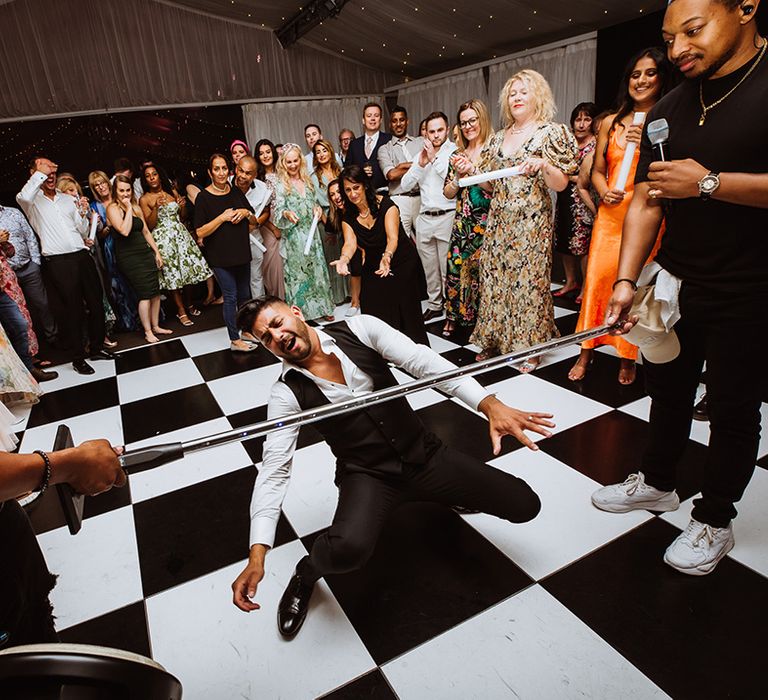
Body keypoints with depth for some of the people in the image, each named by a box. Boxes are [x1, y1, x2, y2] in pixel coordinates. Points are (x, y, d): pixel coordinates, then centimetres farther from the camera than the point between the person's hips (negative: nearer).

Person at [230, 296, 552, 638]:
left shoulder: (359, 328, -8)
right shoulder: (287, 393, -9)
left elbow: (423, 362, -18)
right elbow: (274, 470, -13)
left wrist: (490, 405, -31)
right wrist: (257, 555, -23)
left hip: (424, 455, 3)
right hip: (368, 475, -2)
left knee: (524, 504, -4)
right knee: (348, 549, -35)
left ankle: (445, 494, 27)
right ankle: (305, 574, 4)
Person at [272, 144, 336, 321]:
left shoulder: (307, 180, 10)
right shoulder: (281, 185, -6)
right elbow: (278, 210, -12)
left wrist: (317, 207, -1)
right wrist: (287, 214, -34)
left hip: (311, 232, 5)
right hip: (293, 236, -5)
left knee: (316, 268, 9)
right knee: (297, 273, 0)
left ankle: (321, 307, 20)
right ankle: (300, 312, 10)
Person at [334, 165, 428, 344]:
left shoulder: (385, 205, -16)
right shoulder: (348, 217, -3)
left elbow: (393, 238, -27)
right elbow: (350, 243, -18)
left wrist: (387, 257, -49)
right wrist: (344, 259, -42)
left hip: (401, 265, -4)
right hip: (373, 271, 4)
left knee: (406, 314, -4)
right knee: (377, 318, -1)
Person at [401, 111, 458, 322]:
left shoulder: (456, 151, -1)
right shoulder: (422, 153, 16)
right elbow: (405, 185, 10)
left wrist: (435, 159, -11)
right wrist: (421, 164, -4)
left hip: (447, 216, -5)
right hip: (424, 218, 6)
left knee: (448, 268, -4)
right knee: (429, 268, 12)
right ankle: (434, 305, 25)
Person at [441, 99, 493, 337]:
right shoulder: (458, 155, 14)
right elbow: (447, 193, 12)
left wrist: (473, 169, -16)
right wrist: (459, 174, -5)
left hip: (488, 222, -5)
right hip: (463, 223, 5)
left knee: (484, 270, -3)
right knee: (456, 267, 4)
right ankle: (455, 317, 19)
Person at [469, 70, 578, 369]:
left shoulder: (551, 132, 0)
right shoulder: (498, 137, 15)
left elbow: (561, 184, -6)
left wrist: (543, 165, -23)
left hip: (531, 221, -5)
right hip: (499, 219, 5)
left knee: (528, 278, -2)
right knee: (494, 277, 5)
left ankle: (530, 347, 11)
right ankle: (495, 340, 19)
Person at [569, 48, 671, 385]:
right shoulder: (611, 122, 13)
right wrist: (605, 192, -6)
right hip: (610, 214, 2)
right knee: (596, 278, -2)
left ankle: (628, 357, 12)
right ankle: (586, 352, 9)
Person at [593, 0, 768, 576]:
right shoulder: (669, 110, 7)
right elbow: (646, 202, 1)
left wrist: (709, 183, -22)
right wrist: (626, 280, -9)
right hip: (675, 283, 5)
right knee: (668, 392, 17)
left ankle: (714, 521, 27)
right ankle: (658, 482, 38)